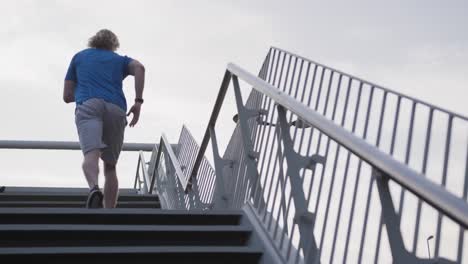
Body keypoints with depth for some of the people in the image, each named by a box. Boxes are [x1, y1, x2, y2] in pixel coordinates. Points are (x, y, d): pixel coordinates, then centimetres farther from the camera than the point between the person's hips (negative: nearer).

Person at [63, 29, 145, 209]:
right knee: (110, 166, 10)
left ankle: (94, 189, -52)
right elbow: (139, 68, 4)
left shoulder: (79, 57, 31)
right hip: (116, 108, 1)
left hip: (88, 106, -1)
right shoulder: (120, 59, 29)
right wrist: (138, 101, 2)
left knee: (91, 154, -22)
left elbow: (67, 96, 28)